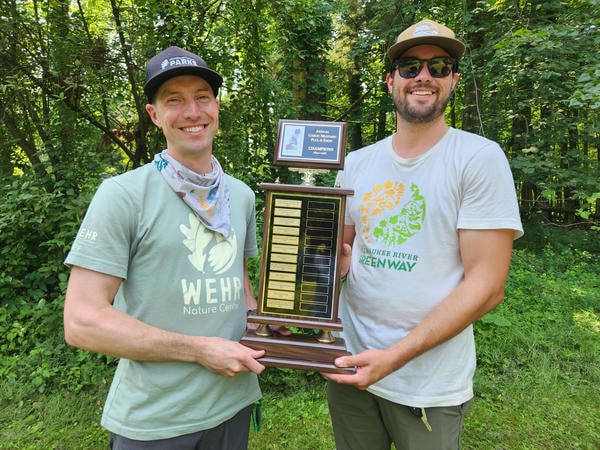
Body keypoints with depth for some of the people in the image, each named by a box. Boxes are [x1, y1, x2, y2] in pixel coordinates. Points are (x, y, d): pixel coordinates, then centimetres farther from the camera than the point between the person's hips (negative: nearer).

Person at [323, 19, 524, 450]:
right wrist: (337, 260, -12)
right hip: (350, 364, 4)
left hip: (429, 384, -3)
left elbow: (486, 286, -14)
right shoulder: (356, 163, 3)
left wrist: (394, 357, -21)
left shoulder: (479, 158, -10)